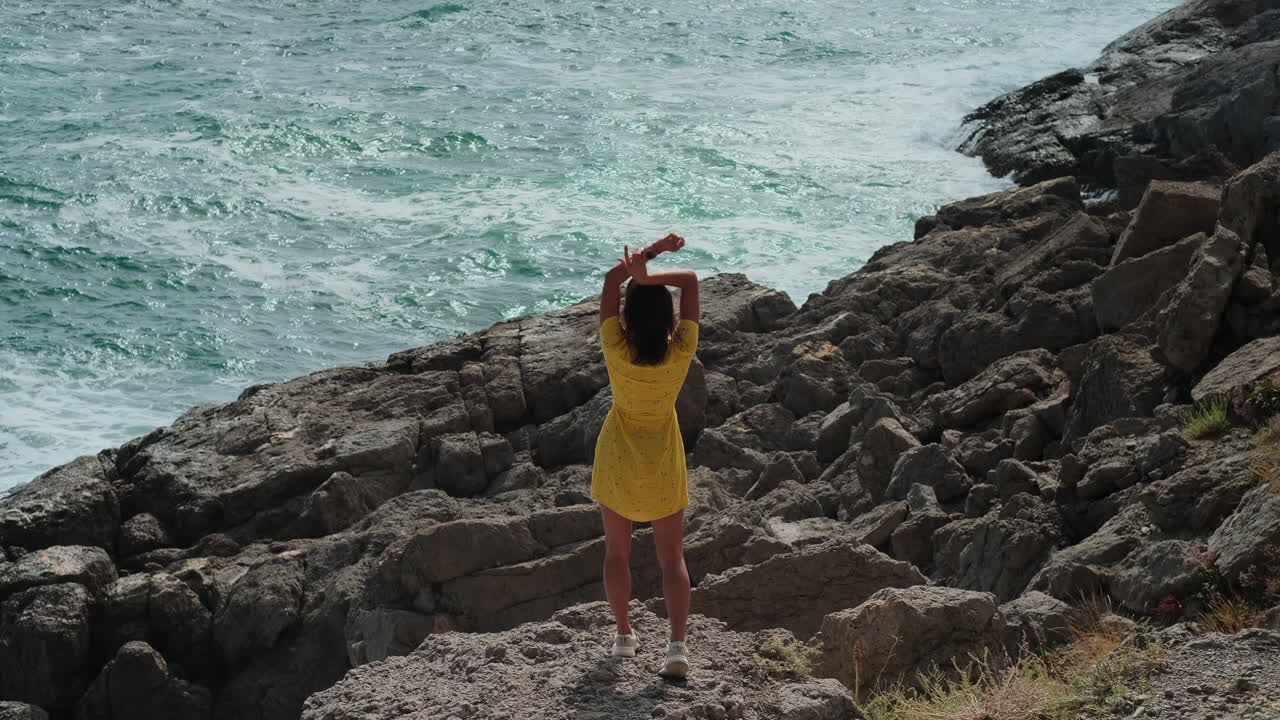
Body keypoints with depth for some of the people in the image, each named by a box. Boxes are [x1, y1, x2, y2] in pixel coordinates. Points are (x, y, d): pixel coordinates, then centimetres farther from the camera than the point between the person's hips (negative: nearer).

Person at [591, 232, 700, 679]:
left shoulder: (617, 352, -21)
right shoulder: (681, 353, -19)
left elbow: (612, 278, -15)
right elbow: (690, 280, -14)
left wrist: (653, 250, -17)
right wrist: (648, 276, -26)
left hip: (618, 460, 0)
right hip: (663, 464, 0)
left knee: (617, 552, 16)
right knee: (672, 557, 6)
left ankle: (624, 636, 25)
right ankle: (677, 645, -6)